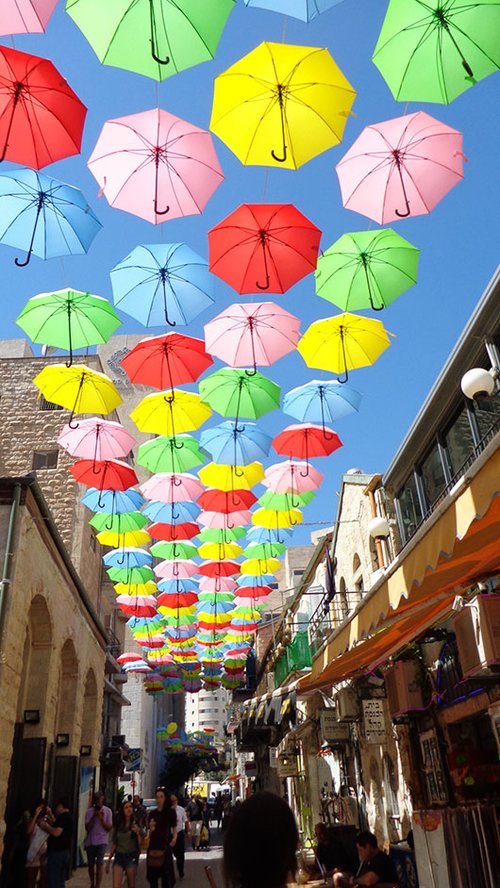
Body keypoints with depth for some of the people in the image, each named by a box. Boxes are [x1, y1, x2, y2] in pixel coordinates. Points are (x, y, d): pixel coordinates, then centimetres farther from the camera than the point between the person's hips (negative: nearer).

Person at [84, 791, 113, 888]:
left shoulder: (107, 811, -6)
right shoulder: (89, 811, -4)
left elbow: (109, 828, -5)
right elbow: (87, 828, -7)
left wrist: (101, 819, -19)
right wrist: (94, 817, -19)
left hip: (102, 841, -2)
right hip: (90, 841, 2)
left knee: (99, 862, -17)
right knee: (91, 864, 13)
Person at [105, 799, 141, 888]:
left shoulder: (136, 824, -1)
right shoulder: (117, 825, 7)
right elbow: (114, 844, 14)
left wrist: (138, 832, -22)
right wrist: (109, 860, 13)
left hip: (131, 856, -2)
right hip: (119, 856, 2)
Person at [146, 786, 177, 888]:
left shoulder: (171, 812, -2)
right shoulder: (152, 813, 7)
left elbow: (174, 828, -1)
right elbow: (150, 832, 12)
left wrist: (174, 838, -20)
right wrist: (151, 829, -9)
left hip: (165, 845, -4)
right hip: (153, 845, 4)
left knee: (166, 873, -6)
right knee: (153, 873, 8)